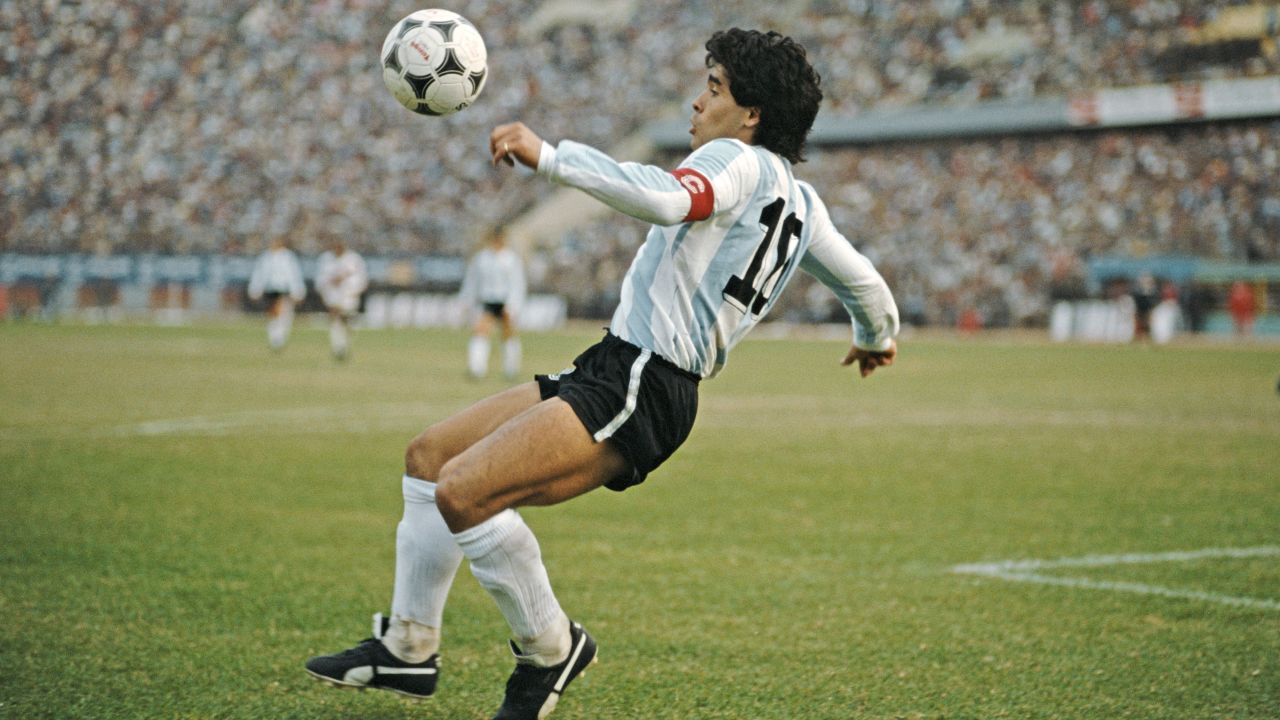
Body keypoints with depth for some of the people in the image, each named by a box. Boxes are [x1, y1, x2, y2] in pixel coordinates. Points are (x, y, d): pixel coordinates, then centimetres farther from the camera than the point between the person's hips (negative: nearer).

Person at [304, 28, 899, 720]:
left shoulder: (738, 162, -10)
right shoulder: (800, 200, 17)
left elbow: (665, 199, -31)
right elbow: (864, 281, 27)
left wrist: (550, 156, -29)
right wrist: (877, 337, 48)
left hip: (638, 390, -11)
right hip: (613, 374, 11)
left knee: (462, 491, -25)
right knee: (429, 454, 13)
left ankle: (549, 648, -6)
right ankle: (407, 648, 16)